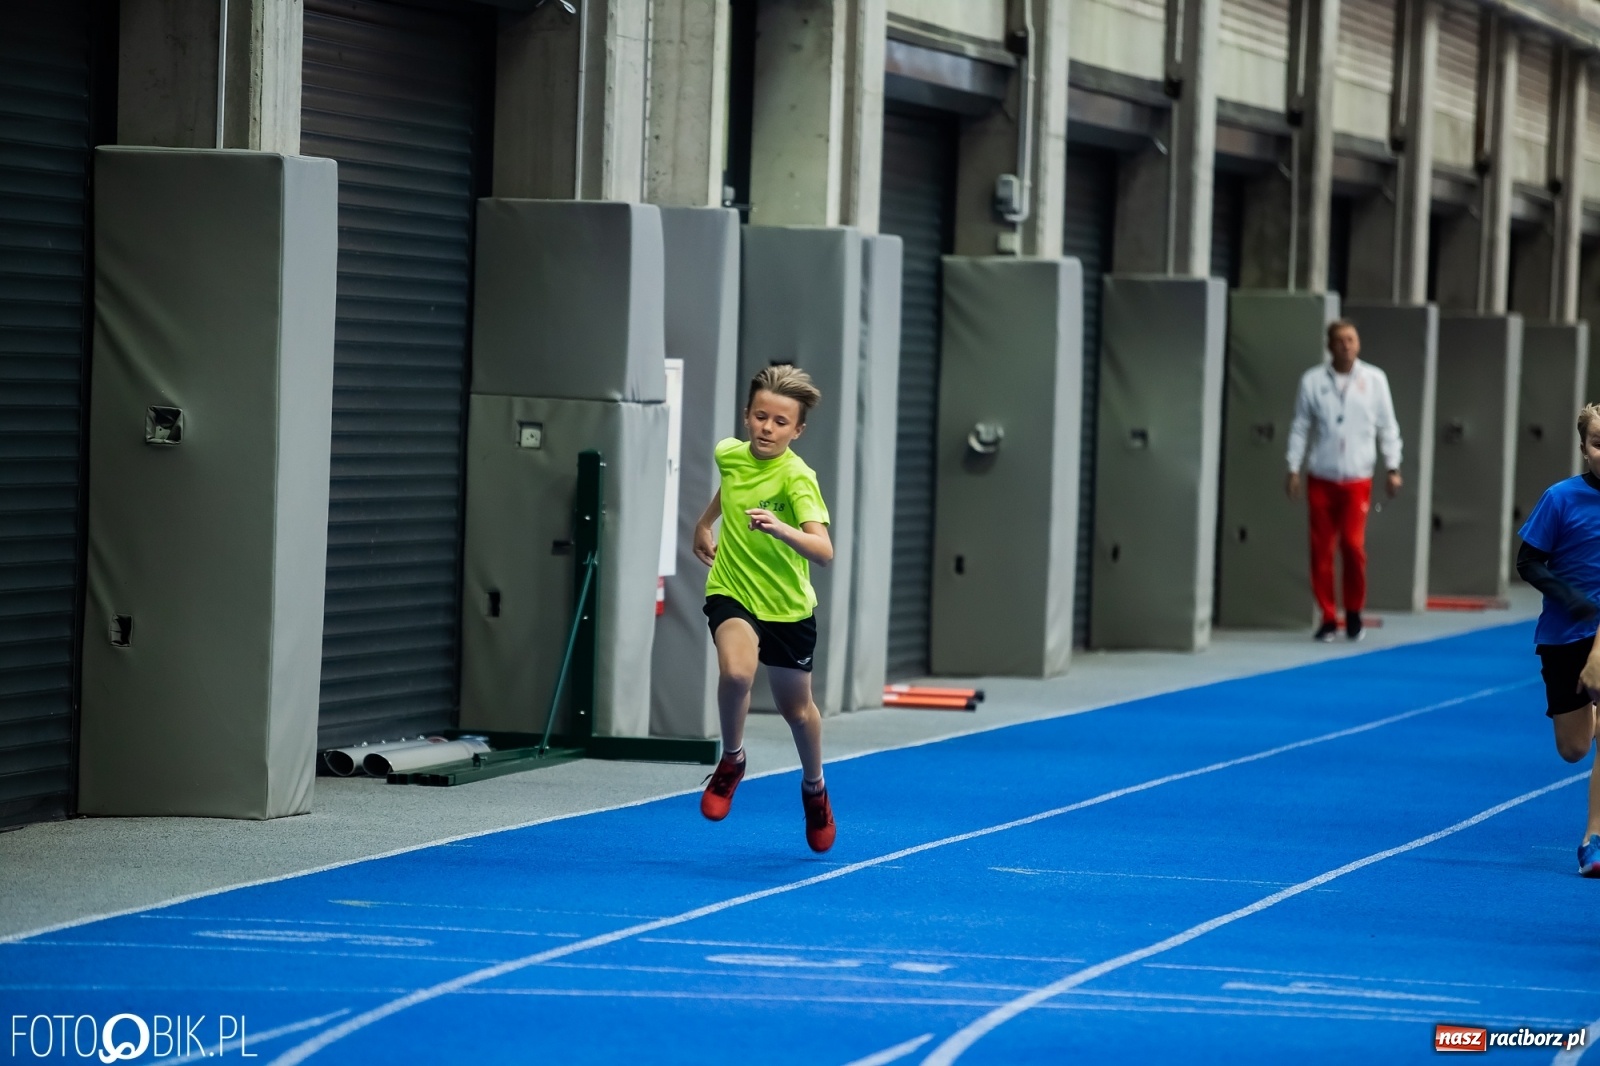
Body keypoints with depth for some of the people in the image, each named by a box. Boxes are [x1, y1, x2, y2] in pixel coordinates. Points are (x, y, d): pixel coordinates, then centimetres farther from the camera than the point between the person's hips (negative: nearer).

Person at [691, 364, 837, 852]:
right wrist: (705, 523, 27)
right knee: (736, 672, -29)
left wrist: (781, 528, -51)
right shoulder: (729, 453, -8)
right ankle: (731, 761, -3)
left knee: (796, 708, 16)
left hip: (788, 605, -1)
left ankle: (814, 787, 45)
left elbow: (823, 551, -35)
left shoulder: (797, 477, -23)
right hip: (732, 592, 2)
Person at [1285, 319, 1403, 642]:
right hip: (1321, 478, 1)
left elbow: (1387, 427, 5)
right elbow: (1300, 427, 5)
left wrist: (1393, 468, 1)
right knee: (1321, 548, 1)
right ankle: (1328, 618, 12)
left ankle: (1354, 611, 10)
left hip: (1357, 478, -1)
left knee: (1353, 544, -10)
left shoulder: (1374, 380, 3)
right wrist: (1294, 470, 1)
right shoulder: (1313, 381, 1)